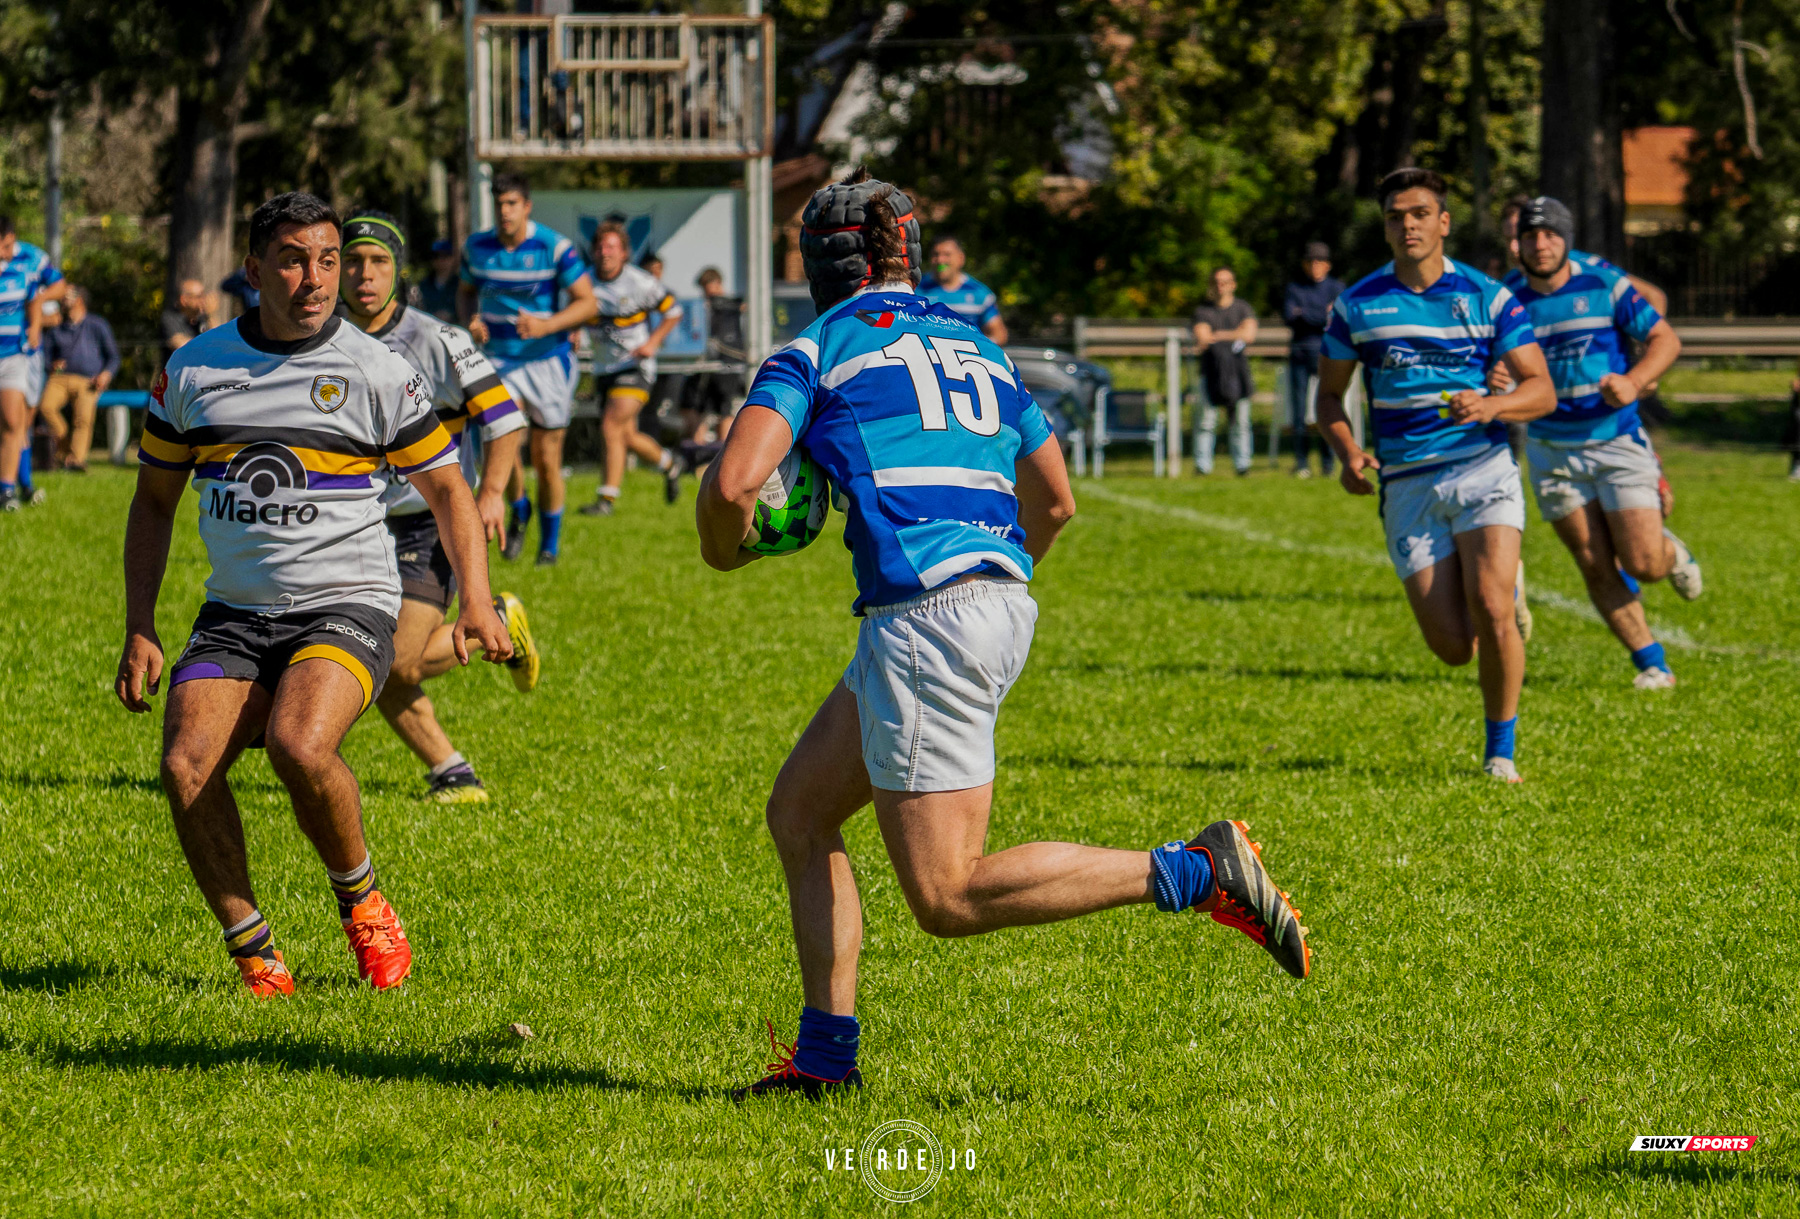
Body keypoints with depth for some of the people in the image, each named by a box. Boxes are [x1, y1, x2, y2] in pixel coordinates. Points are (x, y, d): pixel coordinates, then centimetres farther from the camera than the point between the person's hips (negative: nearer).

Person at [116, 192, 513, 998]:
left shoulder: (376, 372, -2)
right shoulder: (191, 369, 5)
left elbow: (446, 488, 7)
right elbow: (154, 500, 15)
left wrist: (477, 604, -6)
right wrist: (139, 631, 8)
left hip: (345, 606, -3)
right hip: (235, 615, 3)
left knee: (299, 746, -31)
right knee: (186, 765, -21)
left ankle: (360, 900, -2)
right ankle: (253, 952, -6)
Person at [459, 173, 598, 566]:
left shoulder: (554, 247, -11)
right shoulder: (476, 247, 0)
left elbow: (587, 302, -10)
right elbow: (466, 292, 17)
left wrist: (546, 325, -25)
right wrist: (472, 318, -6)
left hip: (548, 360, -2)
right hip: (500, 360, 2)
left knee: (546, 460, 1)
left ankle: (550, 542, 20)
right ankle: (519, 510, 13)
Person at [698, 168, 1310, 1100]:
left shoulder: (816, 352, 2)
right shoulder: (976, 350, 21)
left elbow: (732, 483, -11)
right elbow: (1055, 502, 26)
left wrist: (724, 549, 12)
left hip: (924, 618, -8)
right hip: (999, 602, 8)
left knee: (948, 898, -7)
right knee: (798, 813, 19)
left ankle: (1198, 874, -16)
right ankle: (826, 1053, 16)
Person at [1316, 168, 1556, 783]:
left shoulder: (1487, 297, 1)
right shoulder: (1357, 305, 5)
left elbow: (1542, 390, 2)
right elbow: (1329, 394, 14)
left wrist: (1491, 405, -19)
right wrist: (1348, 451, -5)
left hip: (1482, 465, -2)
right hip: (1407, 483, 2)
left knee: (1491, 613, -21)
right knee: (1452, 647, -5)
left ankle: (1501, 751, -3)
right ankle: (1503, 589, 32)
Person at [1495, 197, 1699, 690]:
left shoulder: (1604, 285, -6)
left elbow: (1665, 339, -2)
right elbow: (1492, 365, 3)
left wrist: (1634, 381, -20)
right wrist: (1491, 381, -22)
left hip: (1617, 442, -2)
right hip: (1552, 451, 2)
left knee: (1643, 565, -7)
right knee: (1596, 567, -1)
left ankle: (1670, 551, 30)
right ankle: (1651, 663, 12)